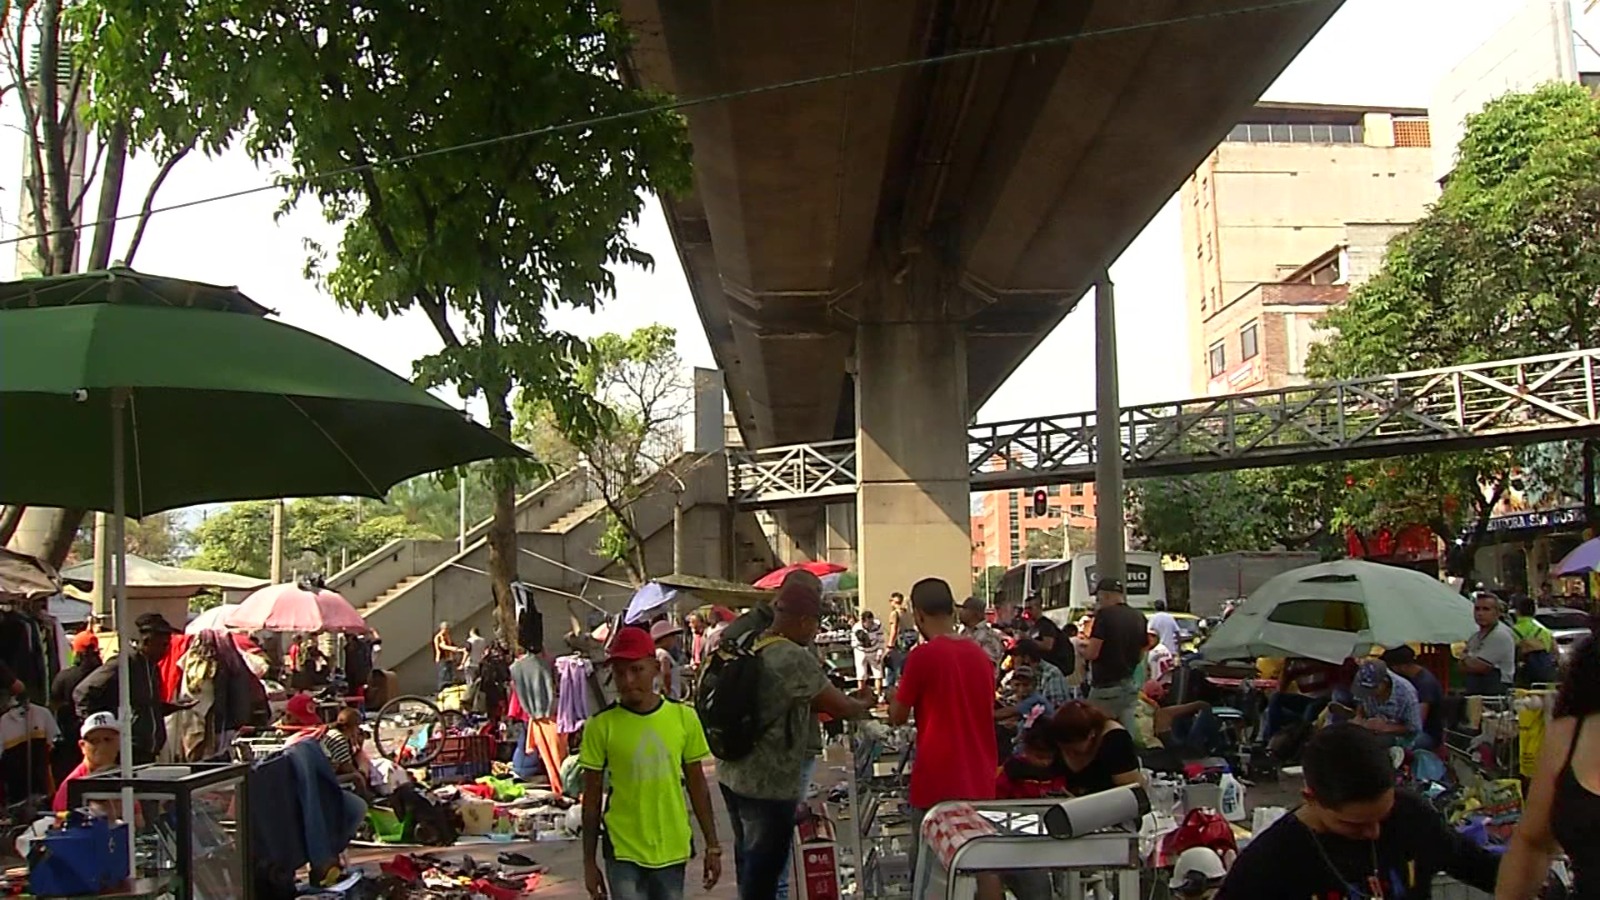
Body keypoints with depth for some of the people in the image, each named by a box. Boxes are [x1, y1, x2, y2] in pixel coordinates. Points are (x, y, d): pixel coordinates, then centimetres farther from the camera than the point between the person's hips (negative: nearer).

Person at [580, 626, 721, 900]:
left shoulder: (683, 717, -4)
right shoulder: (601, 725, -10)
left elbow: (697, 786, 5)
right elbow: (592, 798, -1)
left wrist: (712, 846, 6)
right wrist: (589, 861, 1)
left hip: (673, 849, 2)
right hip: (623, 851, -2)